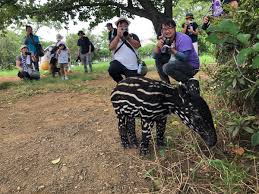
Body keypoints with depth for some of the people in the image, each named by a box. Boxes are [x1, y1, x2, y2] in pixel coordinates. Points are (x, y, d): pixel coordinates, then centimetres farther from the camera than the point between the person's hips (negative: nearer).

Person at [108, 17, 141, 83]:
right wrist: (118, 36, -18)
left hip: (132, 67, 1)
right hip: (119, 64, -1)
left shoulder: (133, 36, 13)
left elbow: (137, 45, -7)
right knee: (112, 70, -32)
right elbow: (111, 47, -8)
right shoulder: (115, 38, 13)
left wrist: (128, 37, -20)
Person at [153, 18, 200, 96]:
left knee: (167, 67, -29)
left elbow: (185, 58, -30)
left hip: (191, 66, -8)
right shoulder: (165, 40, 1)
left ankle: (190, 81, -13)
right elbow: (155, 56, -2)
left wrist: (171, 50, -37)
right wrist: (158, 46, -20)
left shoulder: (183, 39, -19)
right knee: (158, 61, 6)